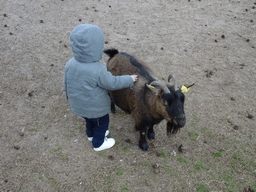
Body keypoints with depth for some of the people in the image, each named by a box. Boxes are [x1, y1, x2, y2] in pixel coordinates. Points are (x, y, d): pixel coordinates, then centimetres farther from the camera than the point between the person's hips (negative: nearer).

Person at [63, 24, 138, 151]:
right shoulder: (98, 70, -35)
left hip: (78, 106, 6)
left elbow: (66, 84, -1)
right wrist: (130, 79, -7)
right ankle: (98, 143, 45)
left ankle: (91, 134, 60)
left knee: (89, 121, 34)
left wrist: (70, 97, 18)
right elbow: (113, 83, -22)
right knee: (102, 123, 23)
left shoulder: (70, 64, -16)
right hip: (96, 109, -6)